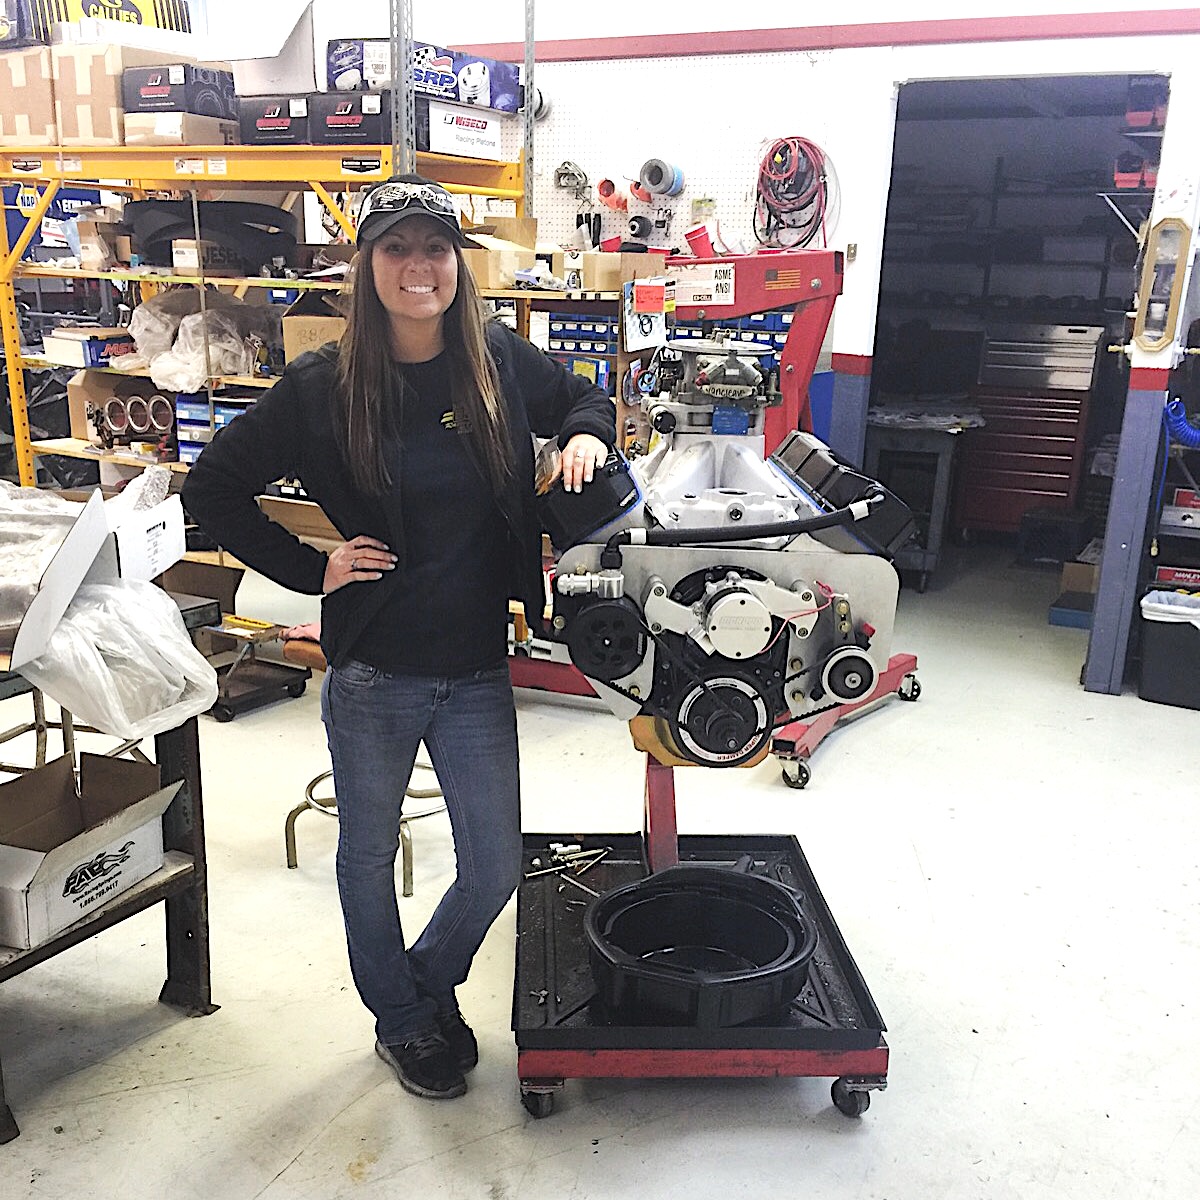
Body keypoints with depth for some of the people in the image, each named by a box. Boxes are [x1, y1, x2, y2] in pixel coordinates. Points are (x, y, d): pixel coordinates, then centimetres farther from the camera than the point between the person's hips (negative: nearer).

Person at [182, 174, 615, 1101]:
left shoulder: (502, 363, -2)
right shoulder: (323, 387, -9)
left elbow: (585, 399, 18)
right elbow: (214, 487, 0)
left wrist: (587, 436, -4)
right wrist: (311, 569, -7)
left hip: (477, 669, 2)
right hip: (373, 673, -2)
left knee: (496, 868, 10)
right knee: (370, 853, 16)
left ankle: (429, 984, 42)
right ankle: (403, 1020, 43)